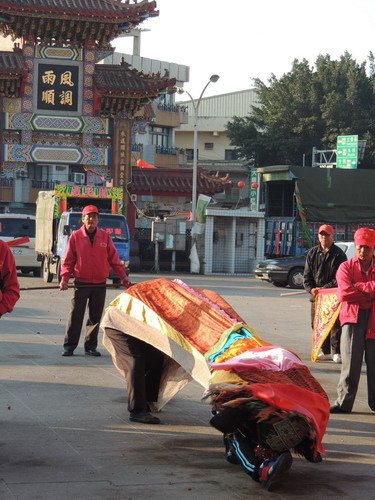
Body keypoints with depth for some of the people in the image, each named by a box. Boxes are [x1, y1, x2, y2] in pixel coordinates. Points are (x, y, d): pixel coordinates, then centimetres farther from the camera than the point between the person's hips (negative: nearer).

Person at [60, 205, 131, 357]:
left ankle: (91, 347, 14)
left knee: (95, 317, 6)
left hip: (100, 284, 2)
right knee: (76, 316, -2)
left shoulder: (105, 237, 5)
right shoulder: (76, 236, 0)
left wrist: (123, 277, 4)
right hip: (81, 283, -2)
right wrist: (64, 278, -10)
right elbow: (68, 260, 1)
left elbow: (113, 259, 8)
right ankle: (69, 346, 4)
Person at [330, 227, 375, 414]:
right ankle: (344, 401, -3)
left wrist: (359, 286, -8)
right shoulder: (346, 267, 7)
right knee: (350, 361, -5)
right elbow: (345, 293, -8)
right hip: (353, 317, -1)